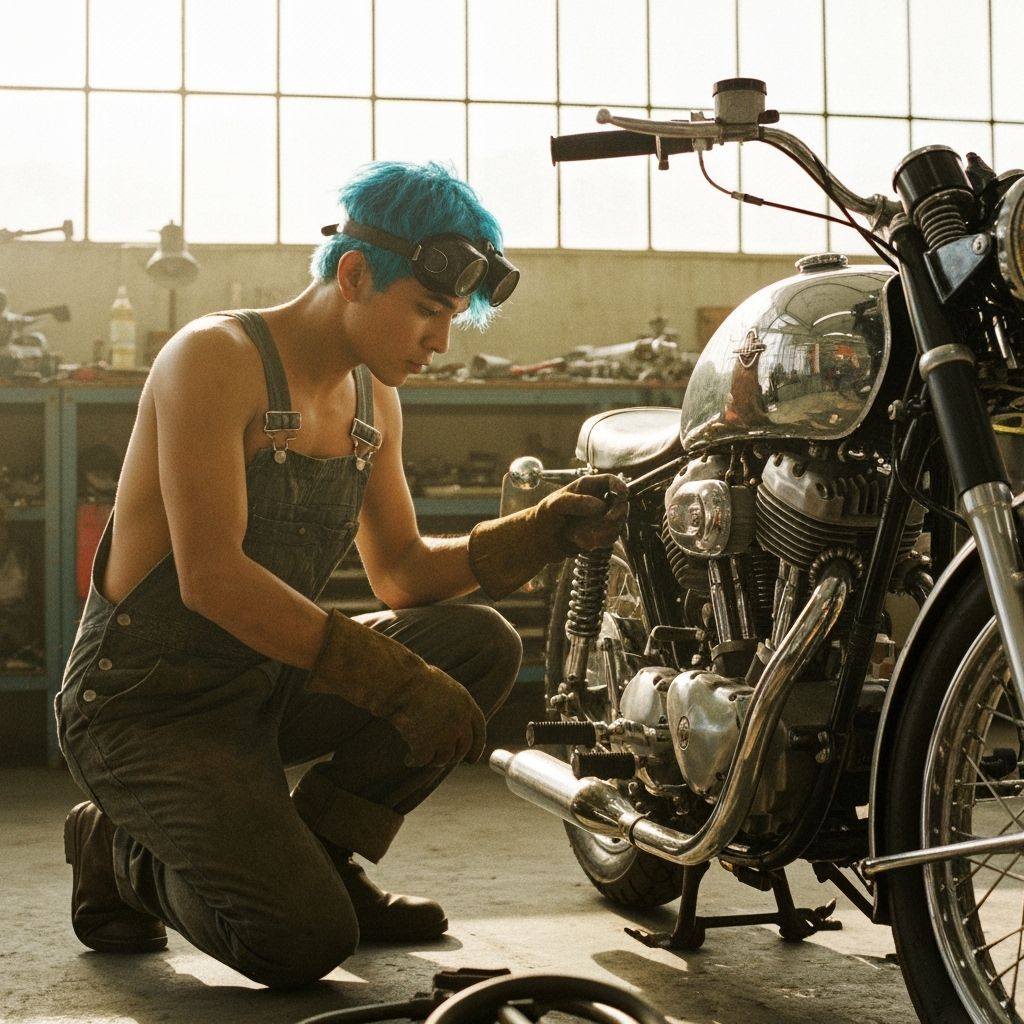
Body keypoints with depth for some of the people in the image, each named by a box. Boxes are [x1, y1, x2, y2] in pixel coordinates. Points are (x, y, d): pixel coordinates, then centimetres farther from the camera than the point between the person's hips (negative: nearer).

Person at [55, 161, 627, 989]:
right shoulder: (215, 356, -18)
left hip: (267, 685, 8)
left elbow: (400, 573, 12)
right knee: (305, 940, -23)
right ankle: (124, 855, 6)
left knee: (481, 645, -8)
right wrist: (398, 683, -29)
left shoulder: (373, 399, 8)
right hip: (145, 704, -8)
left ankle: (319, 854, 4)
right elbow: (211, 579, -26)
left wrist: (546, 530, -5)